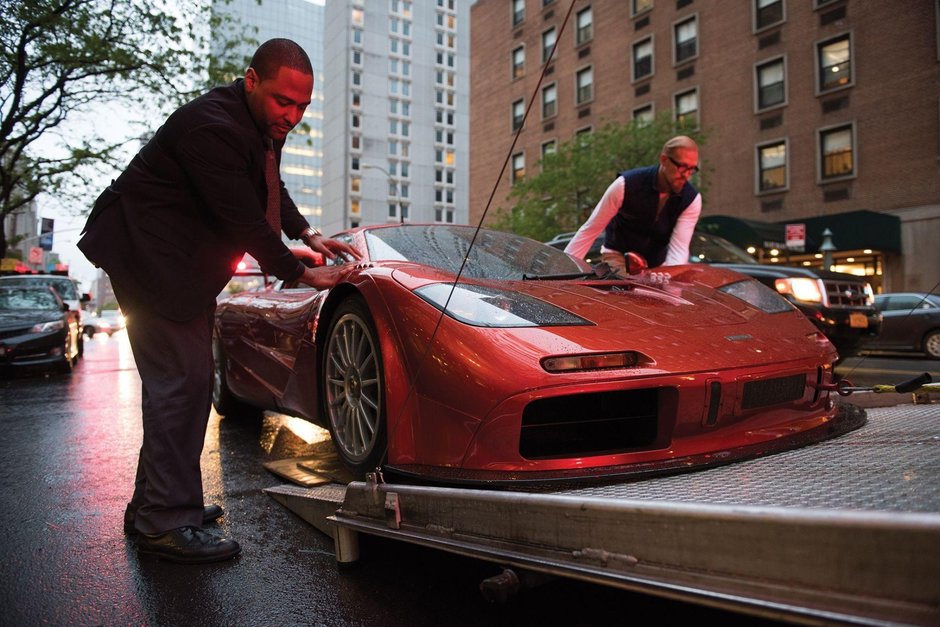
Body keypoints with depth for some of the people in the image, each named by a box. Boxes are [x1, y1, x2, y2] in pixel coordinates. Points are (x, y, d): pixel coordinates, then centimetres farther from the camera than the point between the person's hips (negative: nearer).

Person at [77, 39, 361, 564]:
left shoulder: (263, 125, 6)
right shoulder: (213, 127, -25)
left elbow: (274, 191, 21)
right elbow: (245, 223, -26)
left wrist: (309, 235, 7)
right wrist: (303, 274, -16)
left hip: (184, 263, 10)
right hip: (150, 256, -10)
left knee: (184, 381, 12)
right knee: (182, 381, -13)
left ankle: (154, 505, 24)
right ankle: (166, 522, -4)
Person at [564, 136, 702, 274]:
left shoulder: (692, 199, -18)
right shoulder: (626, 185, -25)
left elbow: (679, 247, -24)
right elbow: (590, 229, -21)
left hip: (658, 262, 4)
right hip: (618, 255, -4)